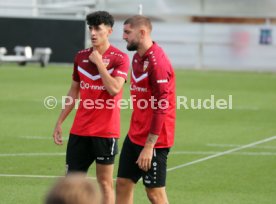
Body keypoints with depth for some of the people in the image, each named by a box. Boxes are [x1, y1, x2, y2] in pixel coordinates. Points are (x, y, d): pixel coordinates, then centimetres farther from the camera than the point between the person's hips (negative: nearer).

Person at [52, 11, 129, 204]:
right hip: (80, 130, 5)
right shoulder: (81, 56, 9)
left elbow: (114, 89, -21)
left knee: (105, 182, 1)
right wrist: (59, 122, 14)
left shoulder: (119, 58, -7)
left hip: (105, 131, -5)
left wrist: (99, 62, -15)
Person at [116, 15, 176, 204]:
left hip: (153, 139, -9)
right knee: (123, 185, 10)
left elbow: (161, 108, -22)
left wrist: (149, 146, -22)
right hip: (135, 136, 9)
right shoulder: (137, 58, 11)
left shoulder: (157, 62, -19)